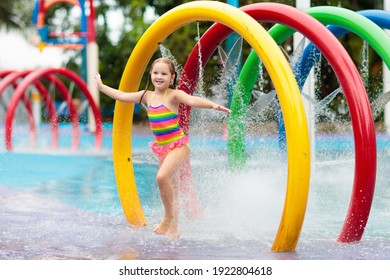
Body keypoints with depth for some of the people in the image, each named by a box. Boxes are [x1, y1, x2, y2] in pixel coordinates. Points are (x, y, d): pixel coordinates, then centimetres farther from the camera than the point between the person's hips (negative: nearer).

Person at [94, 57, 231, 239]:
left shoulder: (174, 95, -10)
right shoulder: (147, 96, 8)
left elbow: (193, 101, -27)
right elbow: (122, 96, 20)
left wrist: (213, 105, -44)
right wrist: (101, 86, 28)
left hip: (178, 145, -7)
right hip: (161, 147, 7)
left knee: (162, 176, -27)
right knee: (171, 189, 12)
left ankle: (168, 216, -10)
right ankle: (174, 228, 21)